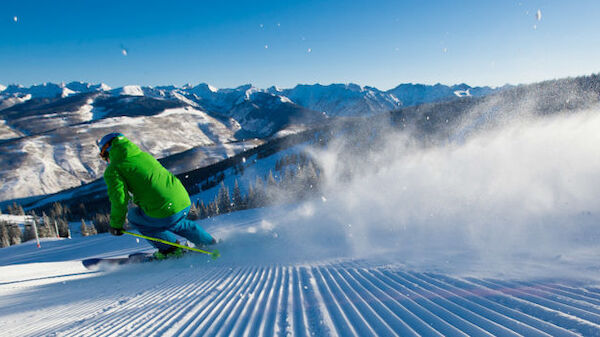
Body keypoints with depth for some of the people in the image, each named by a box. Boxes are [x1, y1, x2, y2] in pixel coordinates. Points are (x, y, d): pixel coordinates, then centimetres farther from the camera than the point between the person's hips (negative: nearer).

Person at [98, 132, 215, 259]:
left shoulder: (112, 170, 3)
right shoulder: (144, 155, 23)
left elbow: (119, 198, -9)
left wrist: (116, 224, 6)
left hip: (165, 211, -7)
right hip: (185, 202, 7)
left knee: (133, 216, 21)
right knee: (174, 223, 37)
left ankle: (170, 248, 16)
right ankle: (211, 243, 37)